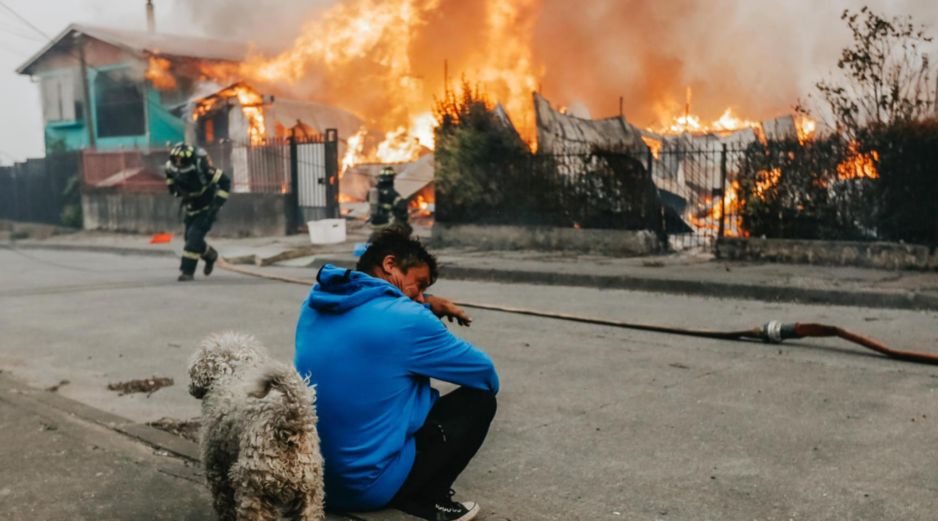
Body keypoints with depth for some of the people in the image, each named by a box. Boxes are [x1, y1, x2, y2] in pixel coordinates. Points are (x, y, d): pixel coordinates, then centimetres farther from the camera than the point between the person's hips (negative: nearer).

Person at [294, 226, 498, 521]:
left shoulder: (316, 302, 3)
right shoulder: (407, 320, -16)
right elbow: (487, 375, -2)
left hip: (309, 476, 8)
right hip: (365, 485, -7)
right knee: (479, 399, 6)